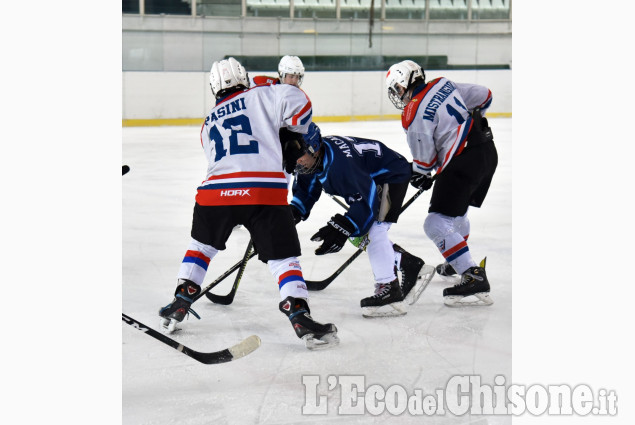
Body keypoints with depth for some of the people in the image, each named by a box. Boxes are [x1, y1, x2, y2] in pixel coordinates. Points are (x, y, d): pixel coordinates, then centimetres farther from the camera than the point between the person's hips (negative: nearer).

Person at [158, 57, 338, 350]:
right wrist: (301, 133, 16)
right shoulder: (260, 96, 12)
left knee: (203, 243, 28)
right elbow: (296, 102, -2)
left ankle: (180, 303, 27)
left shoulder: (209, 123, 27)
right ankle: (300, 317, -10)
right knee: (283, 257, 3)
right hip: (265, 192, -3)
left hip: (216, 192, 3)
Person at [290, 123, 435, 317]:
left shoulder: (339, 162, -38)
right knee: (360, 234, 11)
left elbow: (366, 199, -36)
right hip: (370, 179, 11)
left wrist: (342, 228, -38)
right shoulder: (311, 161, -10)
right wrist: (294, 211, -12)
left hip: (392, 175, -11)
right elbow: (306, 191, 7)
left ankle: (389, 289, -21)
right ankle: (412, 266, 23)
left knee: (372, 228, -25)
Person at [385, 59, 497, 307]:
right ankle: (458, 262, 50)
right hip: (487, 150, 10)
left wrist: (419, 175, 16)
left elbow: (424, 159, -7)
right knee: (455, 210, 30)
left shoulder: (414, 115, -14)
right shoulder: (444, 85, 7)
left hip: (463, 163, -10)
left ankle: (475, 280, -19)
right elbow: (483, 96, 15)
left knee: (437, 224, -10)